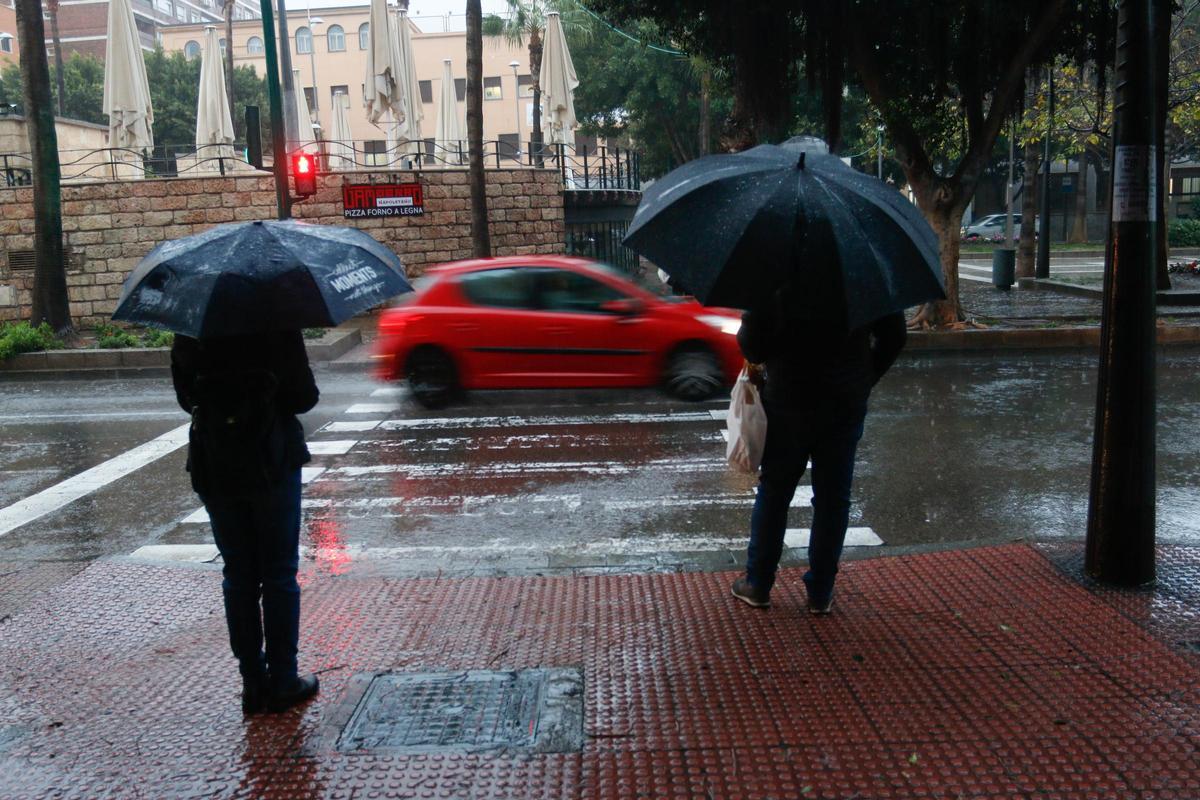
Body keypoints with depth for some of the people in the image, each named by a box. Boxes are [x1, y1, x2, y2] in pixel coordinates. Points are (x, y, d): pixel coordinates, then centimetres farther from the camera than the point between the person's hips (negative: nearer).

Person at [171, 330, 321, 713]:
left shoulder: (188, 337, 0)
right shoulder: (277, 327, -12)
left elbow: (186, 398, 9)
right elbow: (303, 397, -11)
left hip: (215, 469, 3)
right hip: (271, 465, -3)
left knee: (238, 577, 12)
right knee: (279, 575, 7)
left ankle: (253, 683, 17)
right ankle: (283, 680, 11)